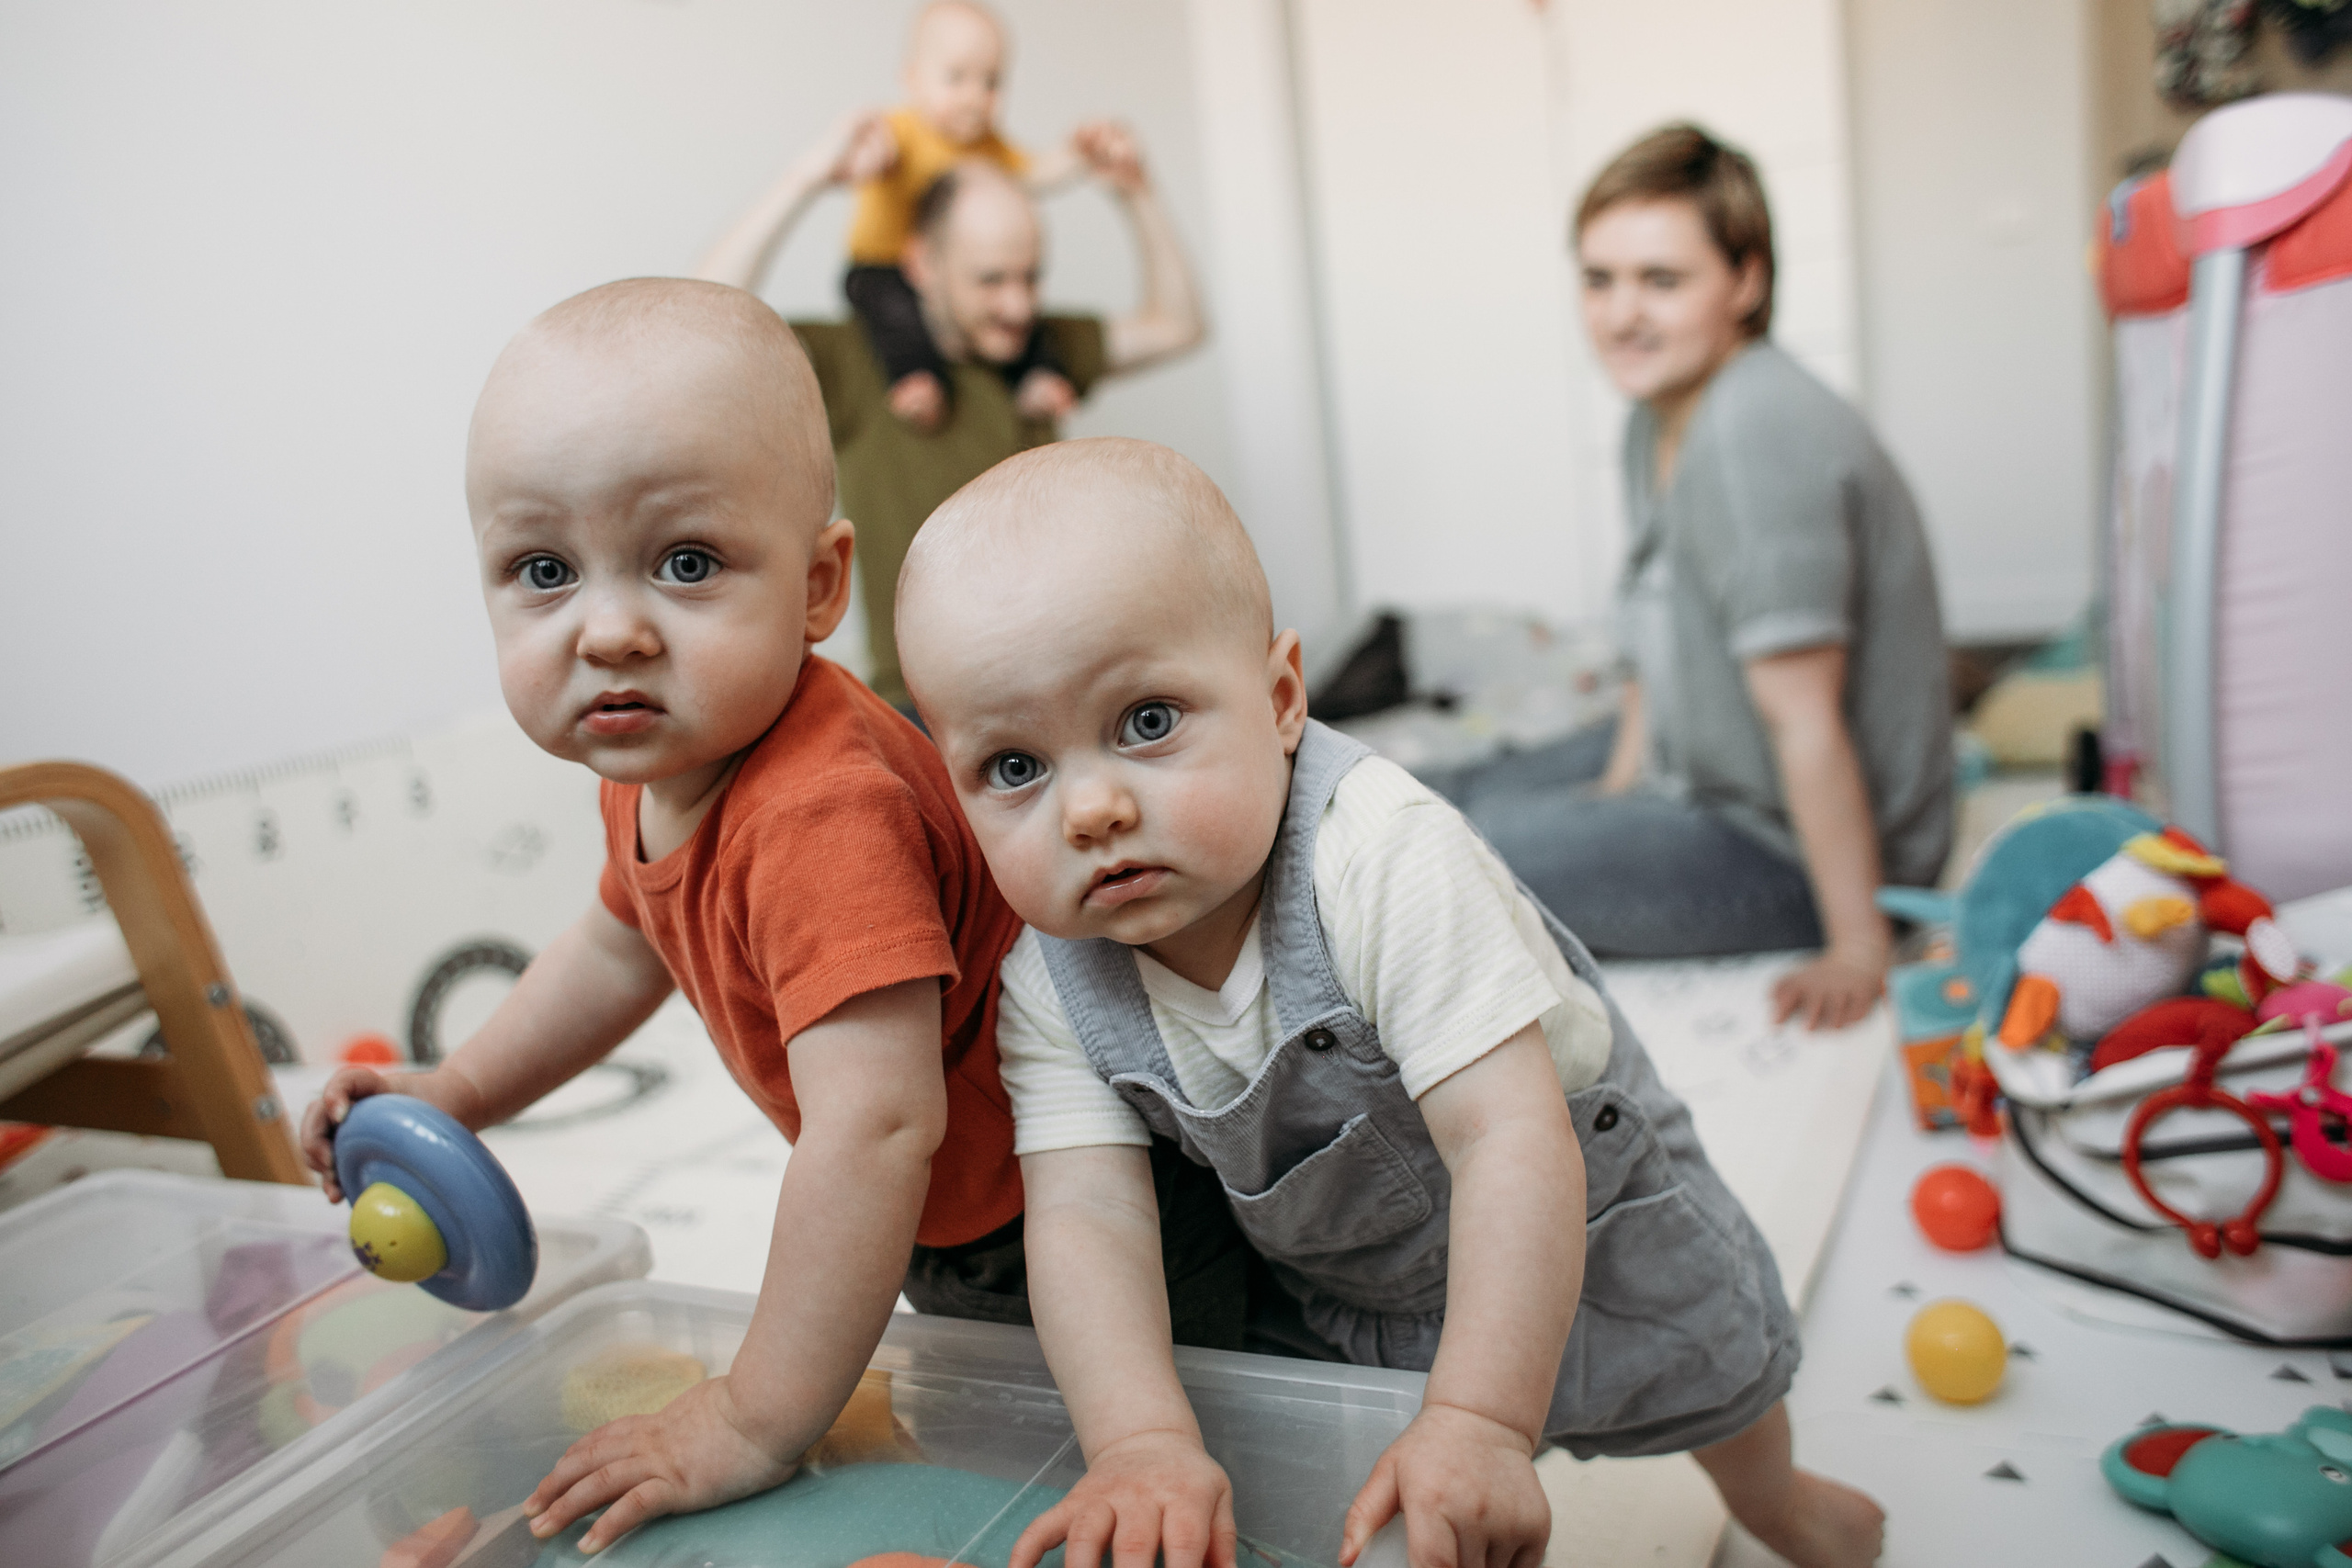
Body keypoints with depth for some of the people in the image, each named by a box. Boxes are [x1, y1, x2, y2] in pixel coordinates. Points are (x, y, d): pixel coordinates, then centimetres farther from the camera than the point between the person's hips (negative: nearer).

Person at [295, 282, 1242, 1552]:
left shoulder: (820, 816, -38)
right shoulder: (655, 761, -6)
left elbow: (878, 1126, -42)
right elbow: (622, 946, 16)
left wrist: (756, 1421, -34)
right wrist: (454, 1094, 11)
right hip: (949, 1228, 9)